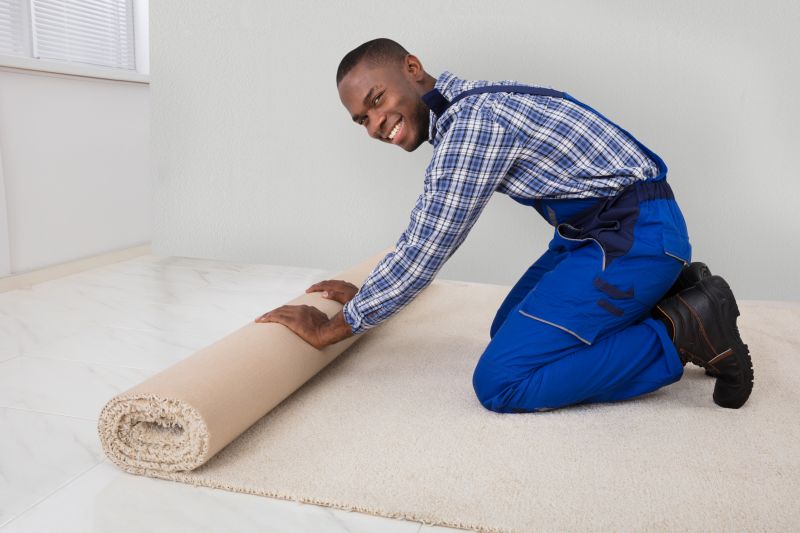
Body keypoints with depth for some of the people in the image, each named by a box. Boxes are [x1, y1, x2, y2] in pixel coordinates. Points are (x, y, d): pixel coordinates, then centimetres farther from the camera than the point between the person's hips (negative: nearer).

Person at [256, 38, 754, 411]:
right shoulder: (457, 118, 11)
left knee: (501, 382, -16)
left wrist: (335, 327, -9)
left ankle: (682, 333, -8)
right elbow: (421, 234, 21)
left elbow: (426, 251, -19)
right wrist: (364, 293, 25)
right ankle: (667, 293, 15)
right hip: (595, 230, 10)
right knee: (509, 333, 20)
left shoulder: (474, 119, -20)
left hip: (635, 232, -10)